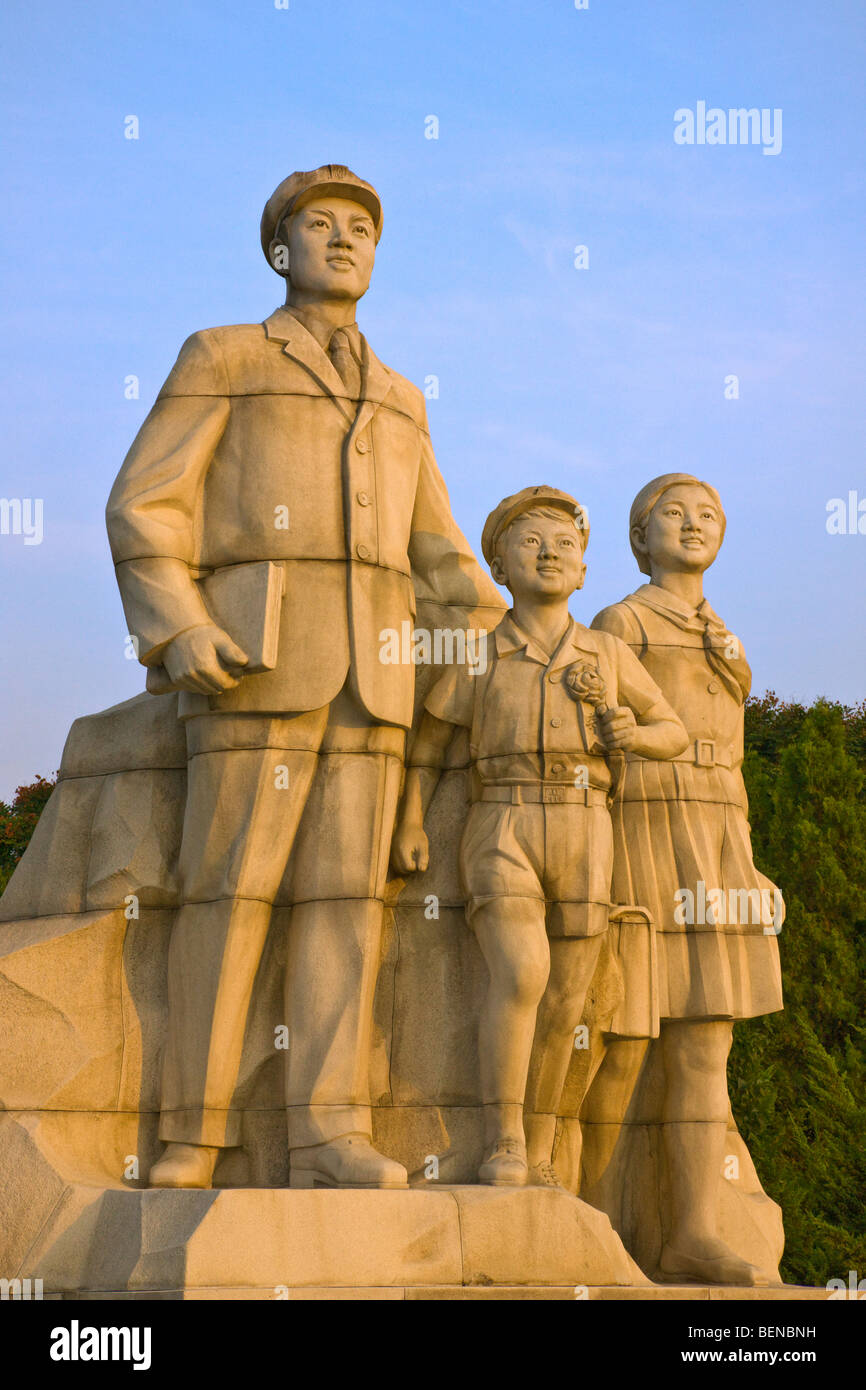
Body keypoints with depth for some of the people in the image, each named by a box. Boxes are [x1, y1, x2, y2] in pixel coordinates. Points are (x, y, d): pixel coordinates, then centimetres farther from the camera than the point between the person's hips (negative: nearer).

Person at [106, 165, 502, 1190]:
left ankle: (328, 1137, -9)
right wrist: (176, 630, -17)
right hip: (255, 647, -4)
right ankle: (193, 1137, -7)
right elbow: (143, 508, 0)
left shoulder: (397, 401, 24)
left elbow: (435, 553, 23)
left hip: (370, 668, 5)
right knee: (232, 884, -10)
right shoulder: (221, 358, 9)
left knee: (344, 889, -4)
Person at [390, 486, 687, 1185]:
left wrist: (635, 734, -9)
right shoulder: (477, 656, 6)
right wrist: (410, 826, -2)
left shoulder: (609, 654, 9)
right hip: (501, 838, -2)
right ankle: (502, 1147, -15)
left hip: (583, 842, 2)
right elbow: (428, 742, 13)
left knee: (561, 1008, 3)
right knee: (520, 976, -23)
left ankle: (537, 1157, 18)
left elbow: (675, 732, 15)